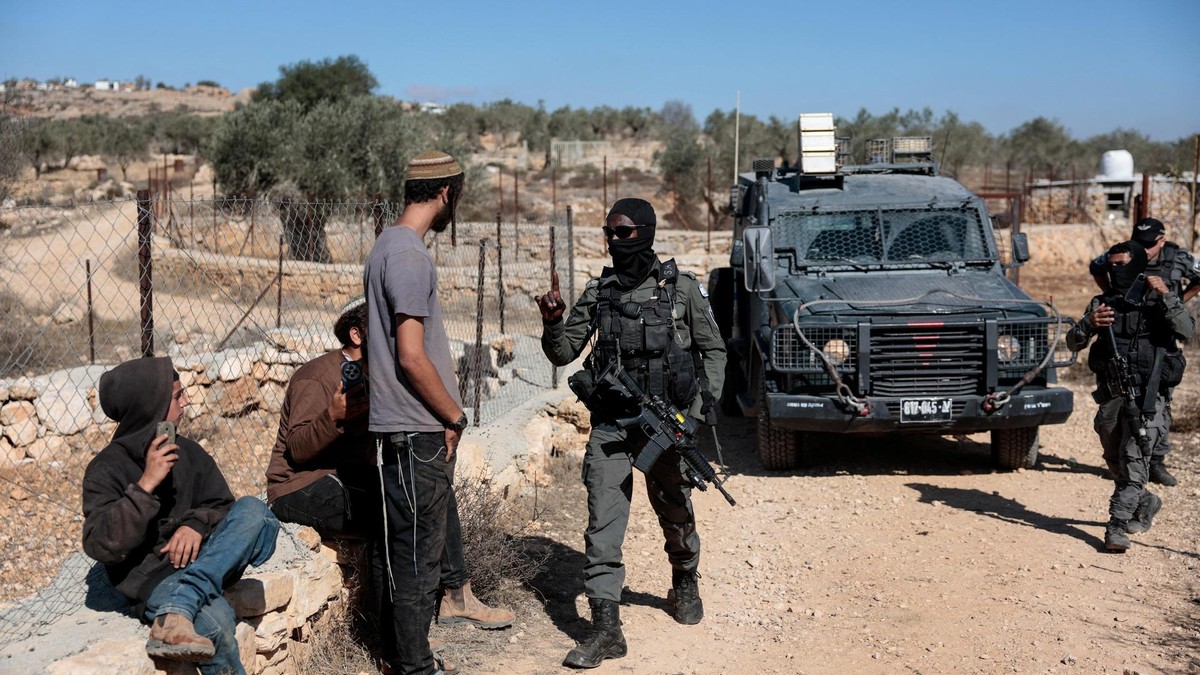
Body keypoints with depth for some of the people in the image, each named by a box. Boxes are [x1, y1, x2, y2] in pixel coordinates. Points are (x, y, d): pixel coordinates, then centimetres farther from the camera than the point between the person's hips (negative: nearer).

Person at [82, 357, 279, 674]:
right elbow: (99, 546, -15)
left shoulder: (187, 451, 10)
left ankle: (174, 614, -33)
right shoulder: (106, 469, -5)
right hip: (150, 578, -6)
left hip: (200, 560, 6)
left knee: (253, 510, -24)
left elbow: (221, 504, 10)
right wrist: (146, 485, -23)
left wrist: (196, 525, -13)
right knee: (214, 620, -38)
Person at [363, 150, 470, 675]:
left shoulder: (389, 245, 14)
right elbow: (411, 357, -22)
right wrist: (455, 416, -10)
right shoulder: (409, 256, -17)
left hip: (401, 429, 10)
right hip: (417, 433, -10)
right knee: (419, 554, 0)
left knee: (400, 548, 17)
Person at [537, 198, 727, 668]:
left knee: (676, 515, 14)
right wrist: (552, 322, -12)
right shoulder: (598, 293, 5)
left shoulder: (681, 288, -1)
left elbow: (713, 349, 7)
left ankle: (685, 585, 43)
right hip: (611, 423, 1)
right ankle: (606, 629, -4)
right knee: (602, 524, -7)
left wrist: (707, 401, -4)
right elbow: (562, 354, 7)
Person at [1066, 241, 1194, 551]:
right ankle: (1145, 502, 41)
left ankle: (1117, 526, -11)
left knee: (1134, 462, -13)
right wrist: (1089, 323, -17)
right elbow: (1073, 343, 3)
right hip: (1110, 397, 5)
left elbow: (1186, 332, -15)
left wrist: (1166, 295, -23)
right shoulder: (1102, 303, 10)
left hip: (1145, 397, -5)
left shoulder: (1157, 301, 0)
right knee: (1117, 464, 16)